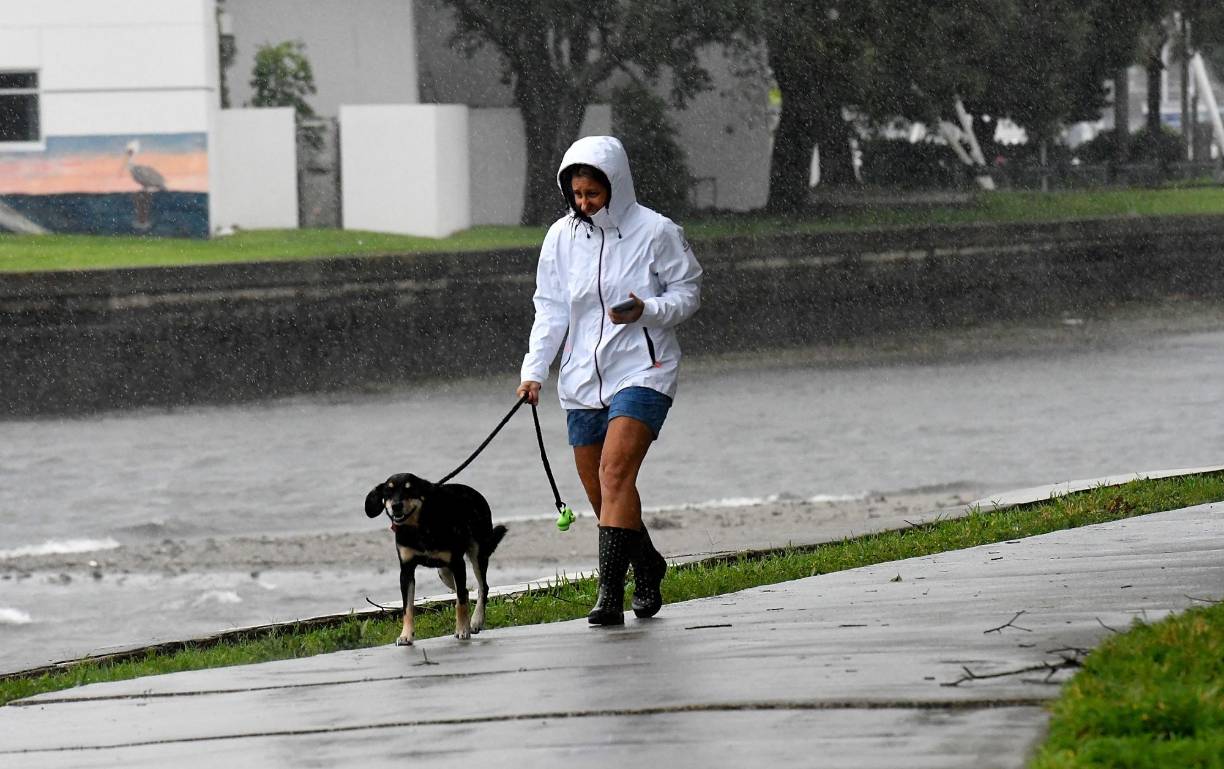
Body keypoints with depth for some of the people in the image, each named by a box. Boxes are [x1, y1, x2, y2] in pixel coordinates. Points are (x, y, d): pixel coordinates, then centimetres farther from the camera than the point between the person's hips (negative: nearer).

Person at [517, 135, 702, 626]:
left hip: (641, 370, -5)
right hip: (583, 378, 5)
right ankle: (647, 567, 33)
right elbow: (550, 309, 10)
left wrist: (647, 310, -20)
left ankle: (610, 593, -24)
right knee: (599, 493, 8)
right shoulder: (562, 236, 5)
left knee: (615, 475, -21)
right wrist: (534, 371, 0)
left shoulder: (656, 232, -7)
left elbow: (689, 293, 0)